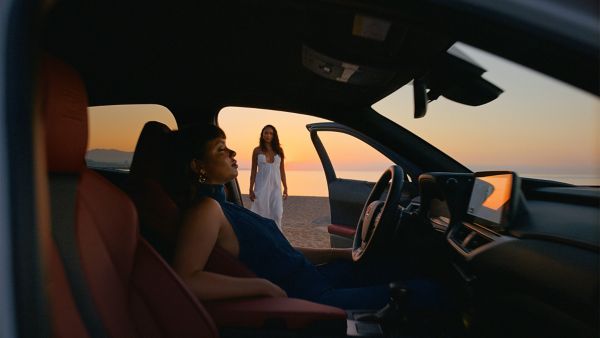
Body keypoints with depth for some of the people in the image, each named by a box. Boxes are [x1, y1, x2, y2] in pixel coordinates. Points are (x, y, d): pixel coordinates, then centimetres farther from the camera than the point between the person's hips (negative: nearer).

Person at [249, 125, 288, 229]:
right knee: (261, 213, 1)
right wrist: (251, 189, -1)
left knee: (277, 214, -1)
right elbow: (253, 171, 2)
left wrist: (285, 187, 7)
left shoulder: (279, 151, 6)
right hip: (262, 186, -2)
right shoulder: (257, 151, 1)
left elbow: (282, 170, 10)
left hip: (275, 186, 2)